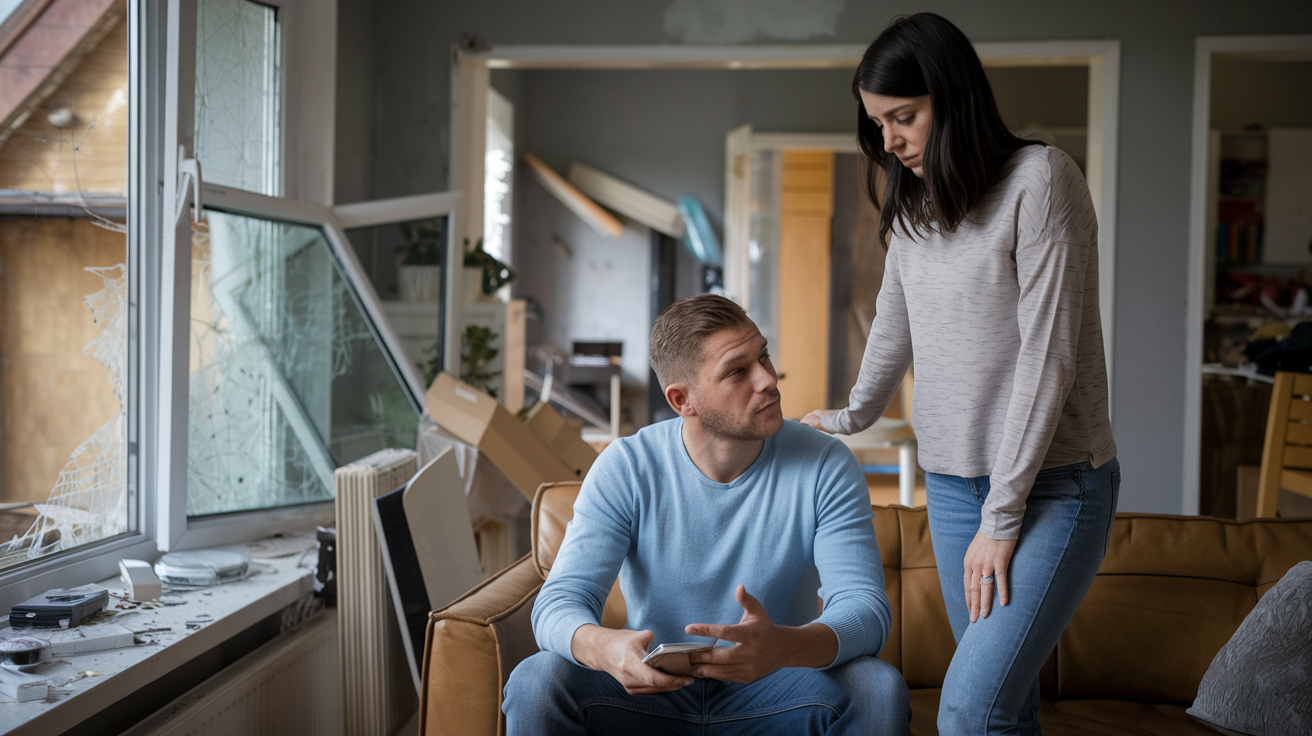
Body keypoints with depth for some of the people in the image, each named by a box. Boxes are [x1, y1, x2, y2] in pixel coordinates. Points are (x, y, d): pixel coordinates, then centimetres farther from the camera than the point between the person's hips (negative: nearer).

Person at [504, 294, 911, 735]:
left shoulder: (825, 467, -10)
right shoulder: (624, 468, -9)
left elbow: (866, 609, -19)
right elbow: (560, 601, -15)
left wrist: (784, 647, -43)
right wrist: (602, 647, -41)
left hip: (774, 689, 0)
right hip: (652, 686, 0)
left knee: (879, 689, -29)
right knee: (535, 682, -27)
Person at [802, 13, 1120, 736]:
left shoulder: (1040, 178, -10)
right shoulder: (915, 204, 12)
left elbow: (1046, 355, -15)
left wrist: (1002, 518, -15)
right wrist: (850, 418, 40)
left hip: (1053, 483, -6)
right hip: (950, 484, 6)